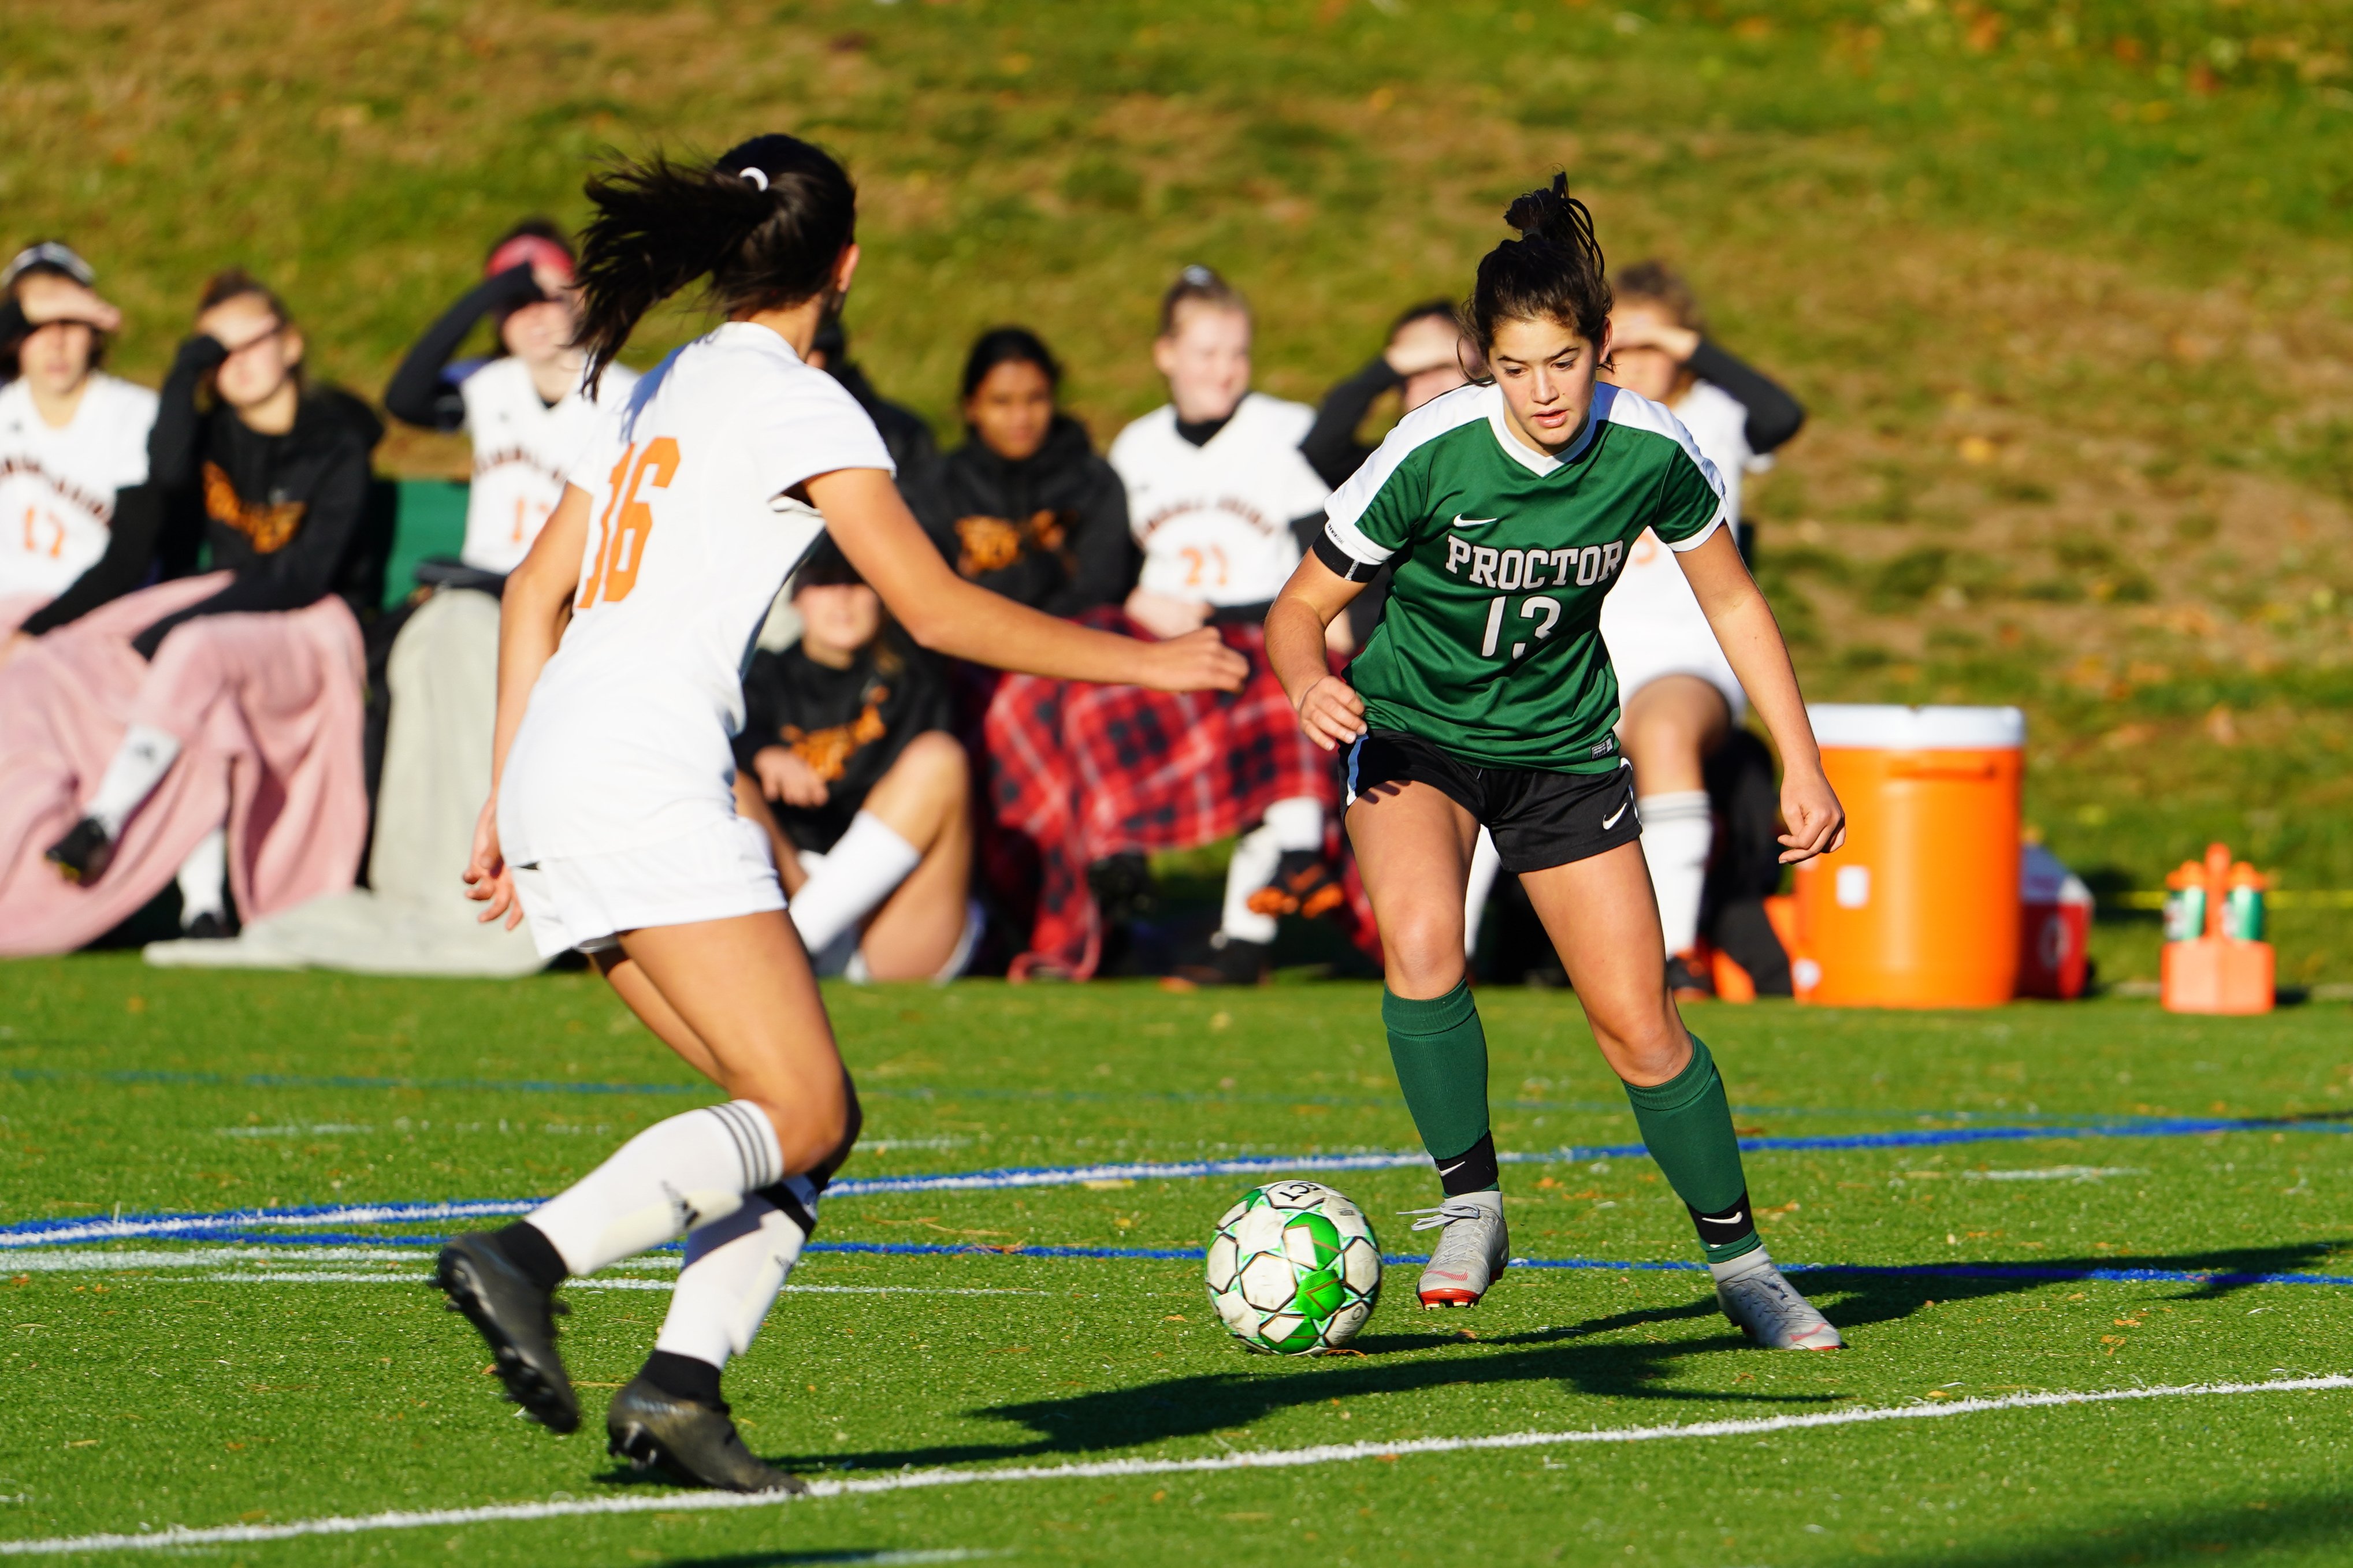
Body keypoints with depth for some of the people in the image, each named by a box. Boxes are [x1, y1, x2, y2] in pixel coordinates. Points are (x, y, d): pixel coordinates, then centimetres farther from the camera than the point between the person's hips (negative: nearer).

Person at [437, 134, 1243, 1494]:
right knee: (803, 1113, -12)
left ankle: (683, 1380, -8)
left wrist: (508, 800, 24)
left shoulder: (664, 391, 22)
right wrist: (1140, 661, 4)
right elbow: (938, 610, -5)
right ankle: (532, 1255, -27)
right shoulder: (798, 404, -3)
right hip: (646, 776, -9)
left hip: (557, 780, 9)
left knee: (809, 1113, 6)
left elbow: (536, 589, 23)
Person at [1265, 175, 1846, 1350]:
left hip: (1561, 744, 2)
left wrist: (1802, 765, -2)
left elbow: (1731, 602, 1)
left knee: (1639, 1027, -2)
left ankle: (1739, 1260, 18)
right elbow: (1301, 607, -13)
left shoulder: (1649, 451, -17)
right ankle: (1469, 1207, -14)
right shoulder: (1431, 455, -23)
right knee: (1420, 942, -31)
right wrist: (1310, 683, -36)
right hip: (1412, 729, -2)